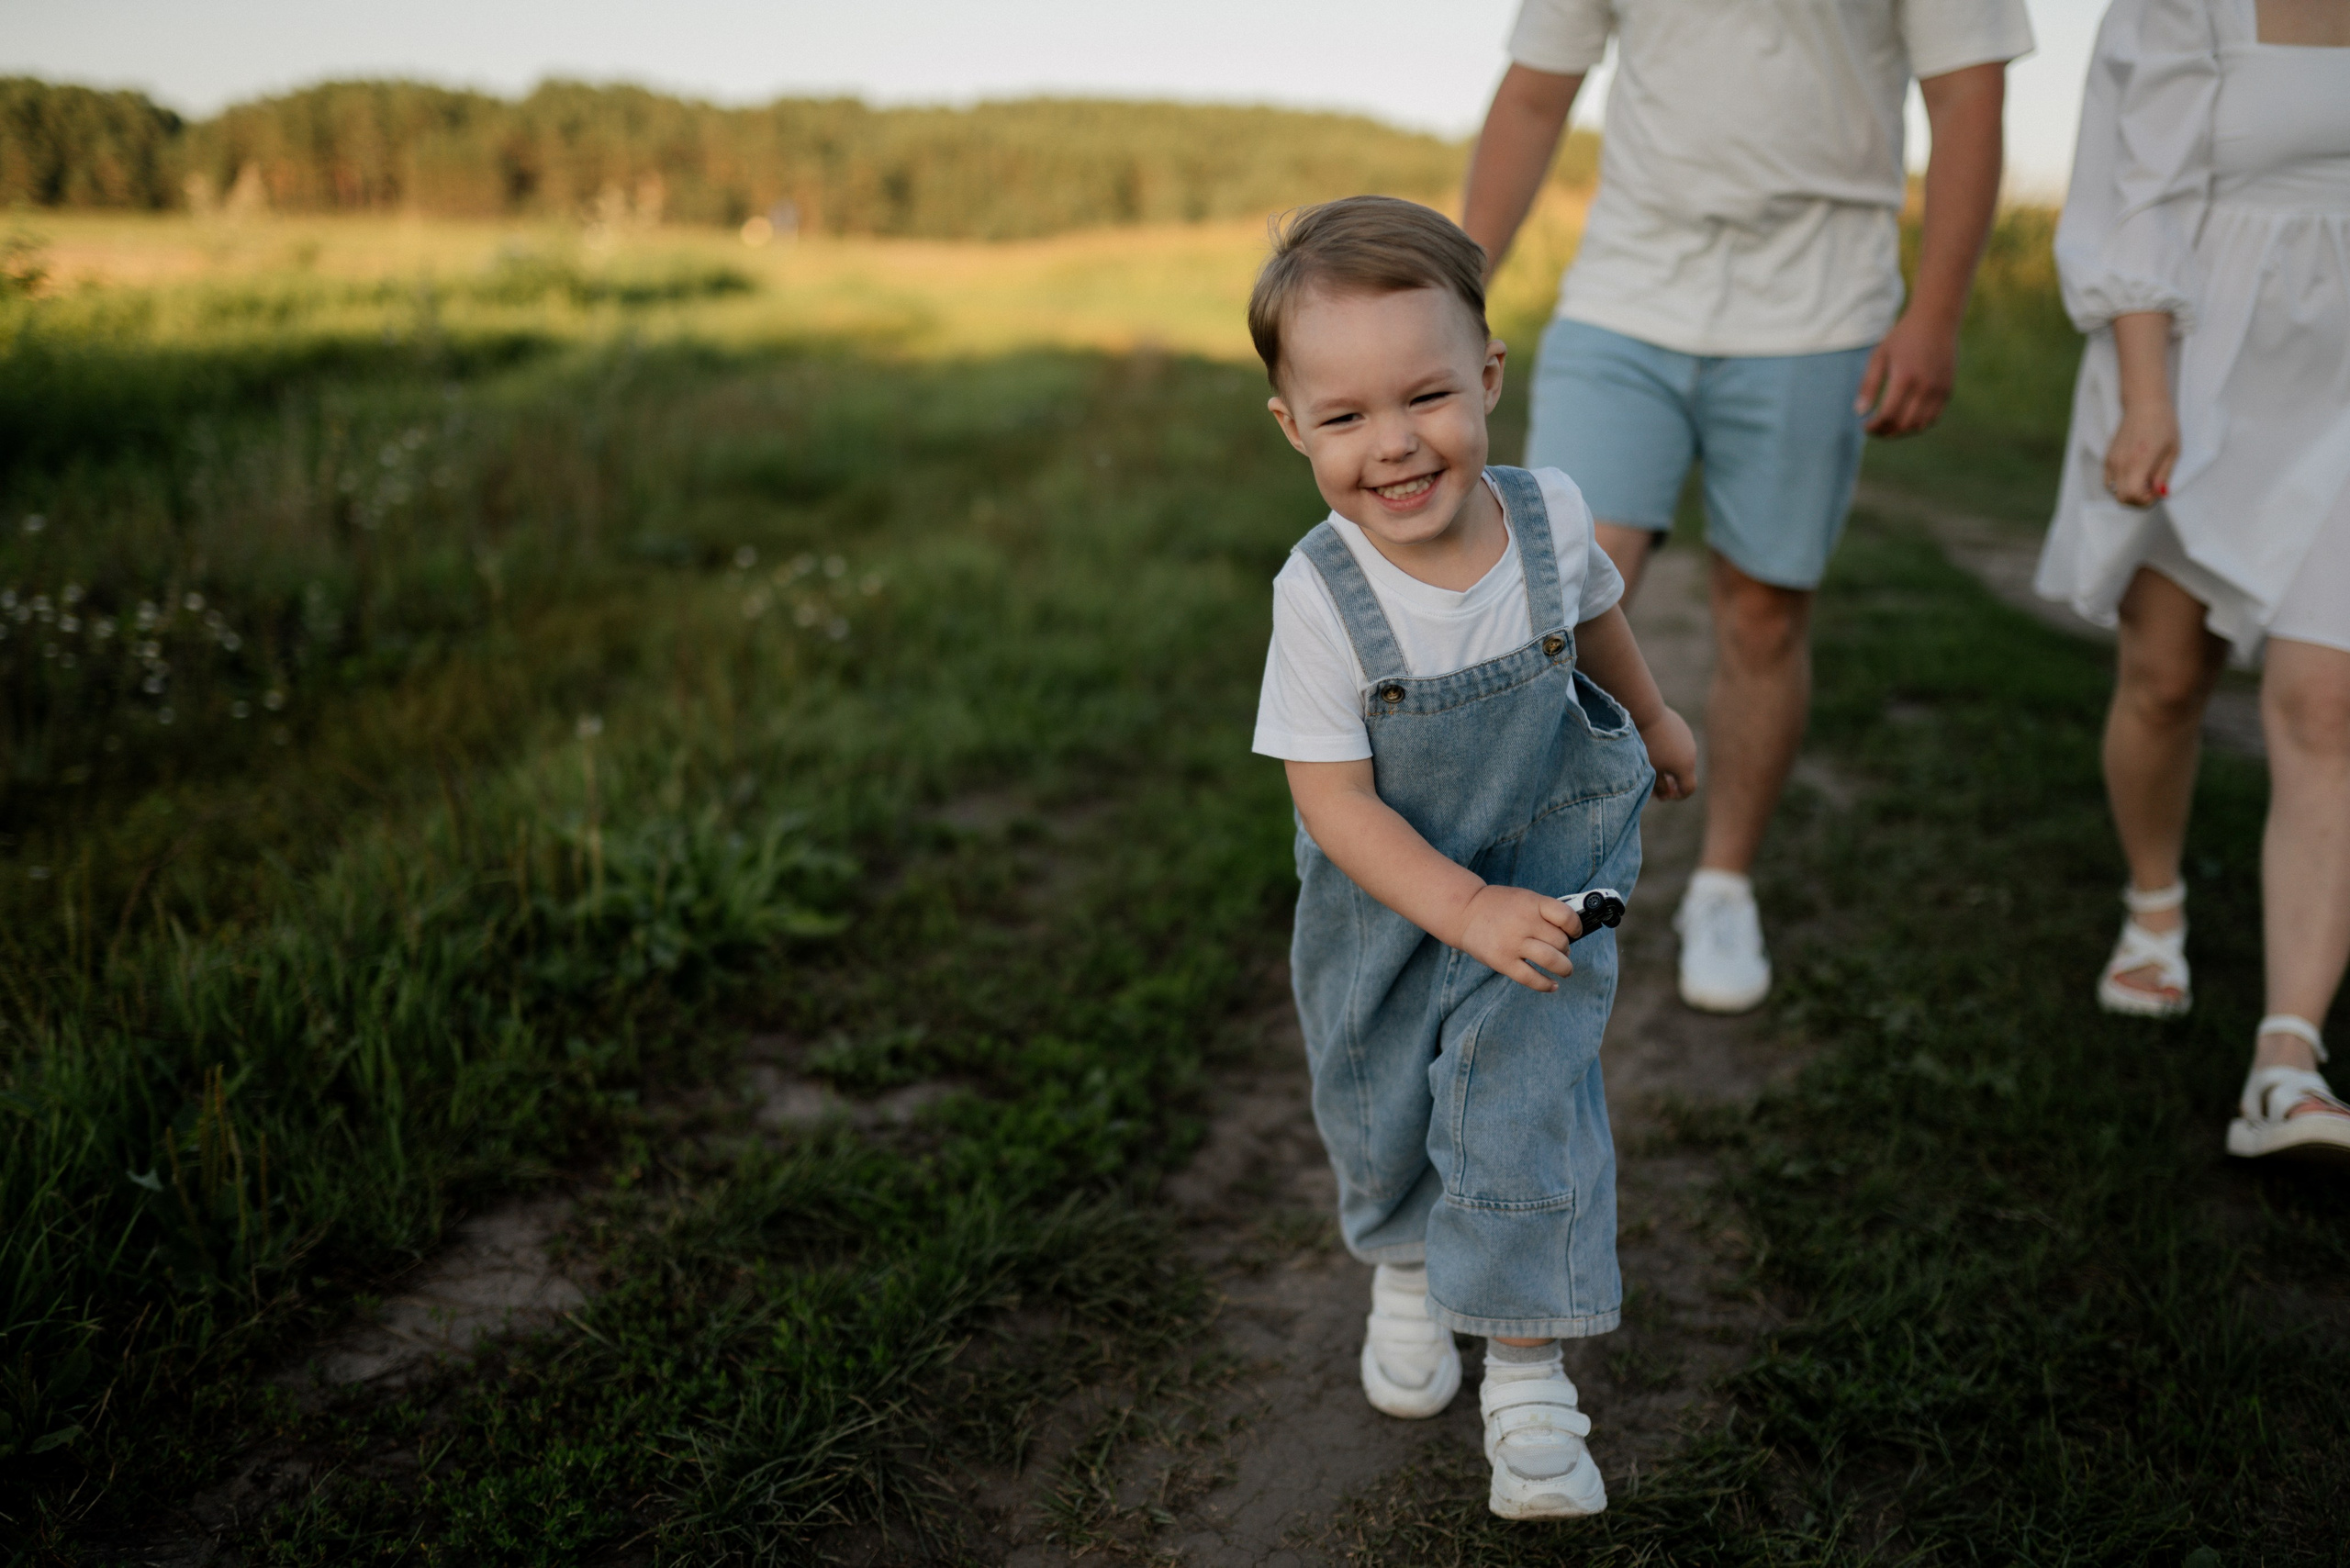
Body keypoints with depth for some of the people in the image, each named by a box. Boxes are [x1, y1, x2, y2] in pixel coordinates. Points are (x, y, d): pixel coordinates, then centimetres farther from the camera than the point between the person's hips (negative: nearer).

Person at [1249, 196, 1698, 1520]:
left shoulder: (1550, 514, -17)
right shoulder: (1321, 600, -27)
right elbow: (1333, 802, -23)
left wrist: (1656, 719, 25)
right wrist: (1469, 914, -31)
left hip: (1545, 864, 0)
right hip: (1384, 899, 0)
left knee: (1522, 1107, -8)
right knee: (1380, 1115, 18)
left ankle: (1528, 1377, 10)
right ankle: (1408, 1267, 50)